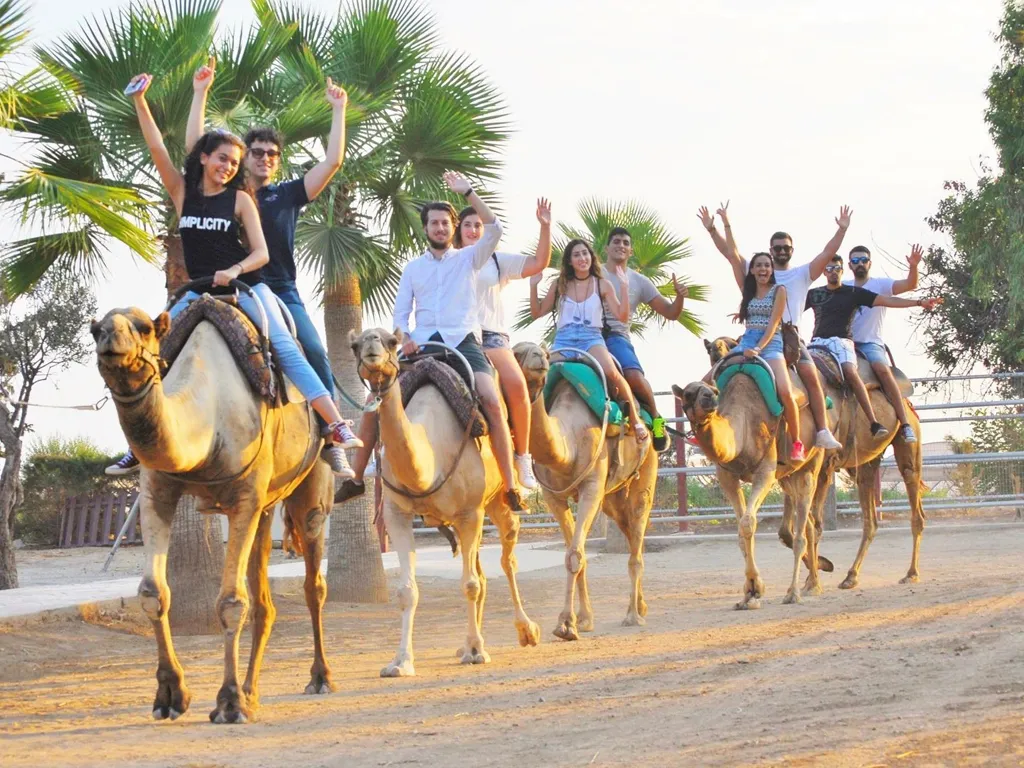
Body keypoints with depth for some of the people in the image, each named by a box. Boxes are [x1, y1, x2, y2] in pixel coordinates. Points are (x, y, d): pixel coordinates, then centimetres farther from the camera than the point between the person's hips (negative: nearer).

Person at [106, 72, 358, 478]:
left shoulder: (240, 199, -3)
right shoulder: (182, 191, 4)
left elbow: (261, 253, -6)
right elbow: (157, 149, -5)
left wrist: (234, 271, -25)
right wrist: (140, 101, -14)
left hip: (245, 285, -3)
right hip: (199, 291, 4)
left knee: (285, 347, -18)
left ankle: (337, 426, -25)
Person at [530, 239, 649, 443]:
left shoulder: (602, 285, 10)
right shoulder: (560, 285, 13)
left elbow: (622, 316, 5)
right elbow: (537, 312, 18)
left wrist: (624, 286, -4)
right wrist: (533, 286, 5)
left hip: (591, 338, -2)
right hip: (563, 339, 2)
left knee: (610, 371, -30)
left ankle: (635, 417, -15)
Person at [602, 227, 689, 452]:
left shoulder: (638, 282, 17)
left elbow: (671, 313, 18)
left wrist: (679, 297, -3)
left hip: (617, 337, 0)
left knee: (634, 375, -30)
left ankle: (654, 416, -6)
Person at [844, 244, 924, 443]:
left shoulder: (880, 284, 4)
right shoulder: (843, 288, 12)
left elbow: (909, 285, -9)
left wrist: (913, 267, -28)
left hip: (871, 343, -4)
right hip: (846, 342, 4)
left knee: (883, 369, -28)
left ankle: (905, 425, -30)